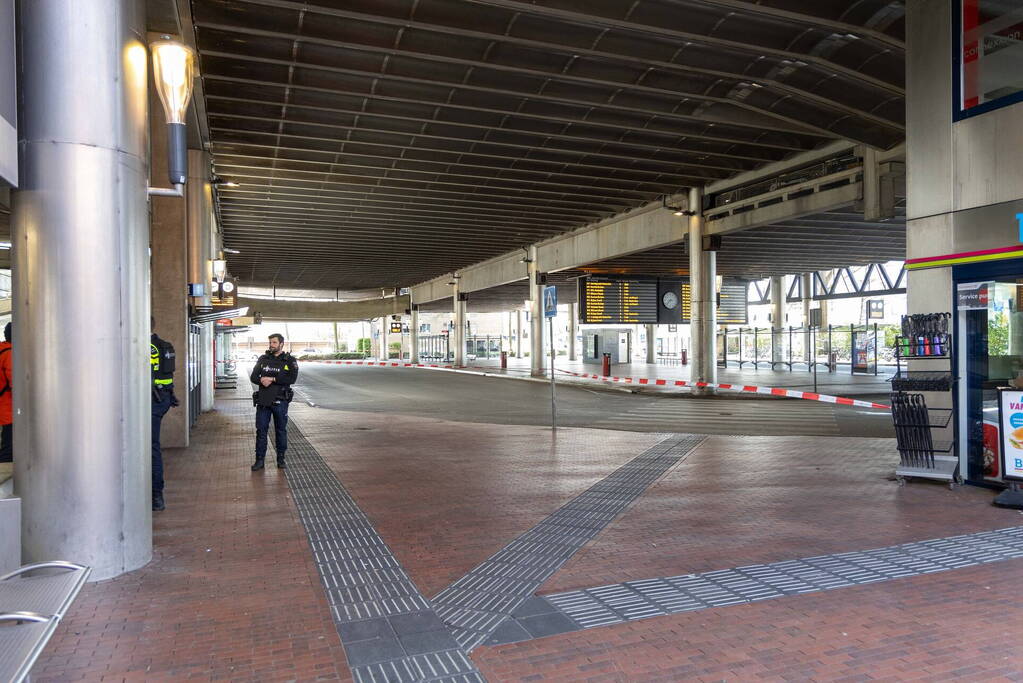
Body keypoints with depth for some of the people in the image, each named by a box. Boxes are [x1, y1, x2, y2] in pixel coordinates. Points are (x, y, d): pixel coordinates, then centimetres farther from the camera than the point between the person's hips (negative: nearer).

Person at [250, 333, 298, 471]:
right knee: (261, 430, 3)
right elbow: (253, 377, 6)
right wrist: (262, 380, -15)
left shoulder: (289, 360, 0)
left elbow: (292, 378, -14)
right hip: (263, 400, 3)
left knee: (281, 430, 8)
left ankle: (281, 458, 19)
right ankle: (259, 460, 11)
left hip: (280, 401, -2)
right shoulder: (263, 359, 11)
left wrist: (273, 379, -19)